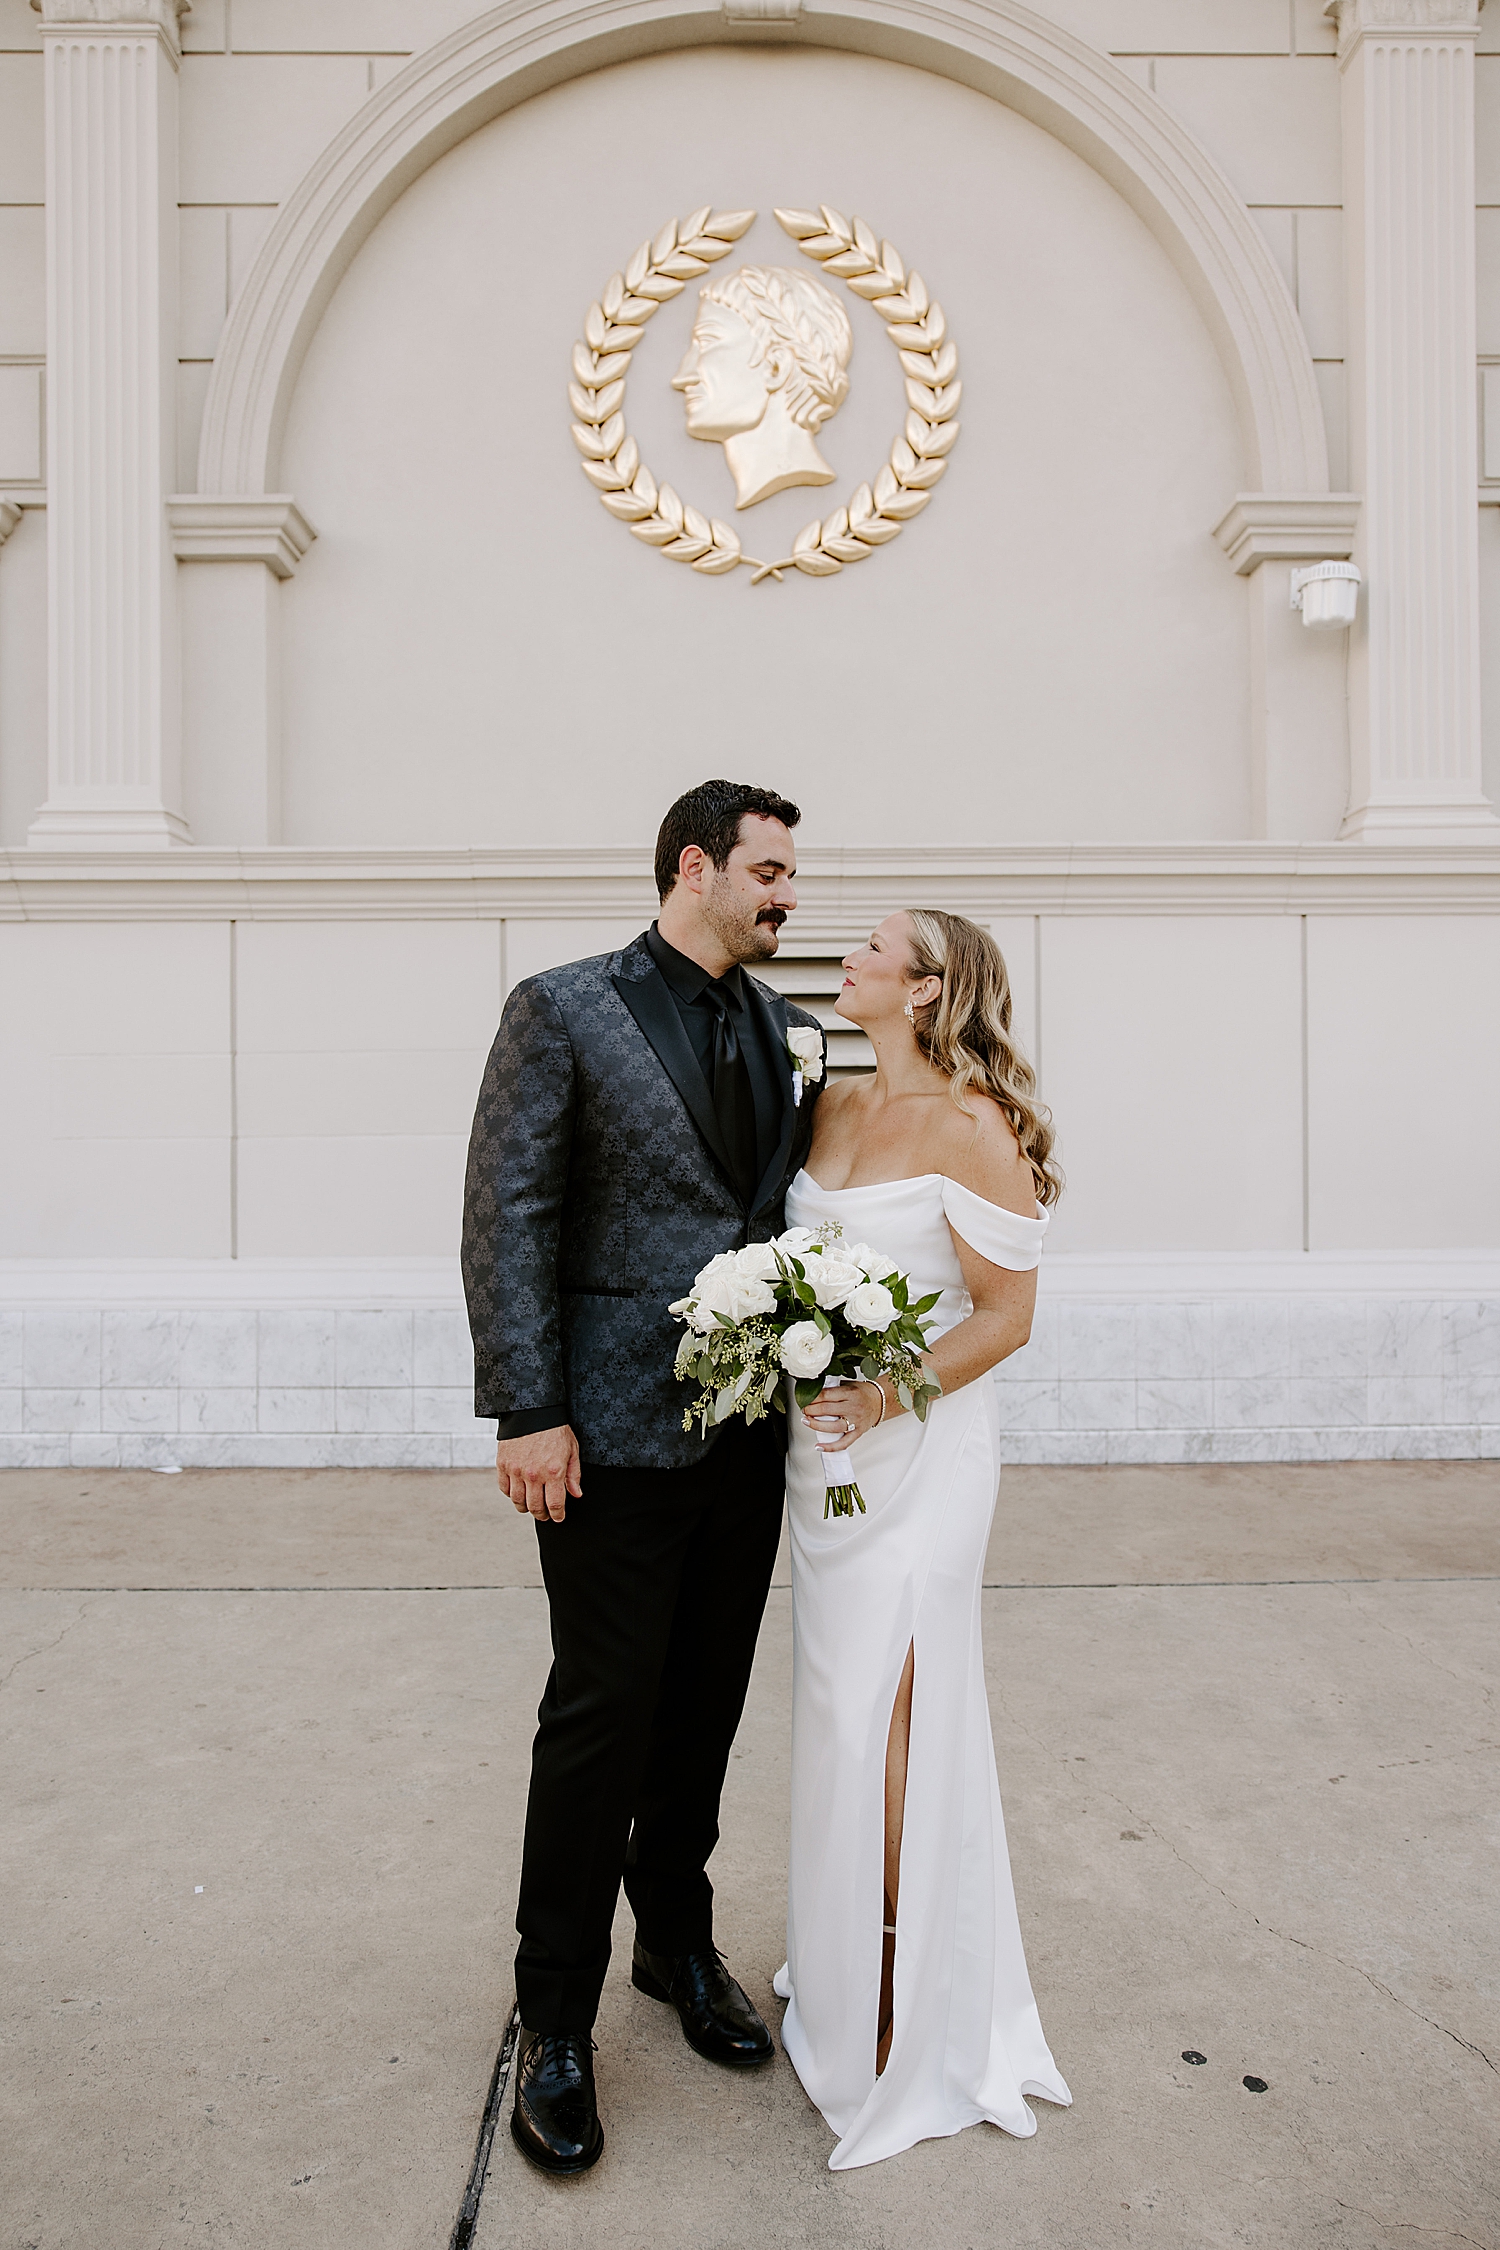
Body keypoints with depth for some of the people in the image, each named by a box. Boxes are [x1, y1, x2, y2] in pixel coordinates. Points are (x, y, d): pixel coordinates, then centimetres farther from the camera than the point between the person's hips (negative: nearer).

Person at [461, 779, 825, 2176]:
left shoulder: (776, 1025, 11)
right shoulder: (562, 1010, -7)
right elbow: (508, 1215, -10)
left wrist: (815, 1090, -1)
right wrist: (525, 1410, -14)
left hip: (747, 1430, 6)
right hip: (619, 1433, -5)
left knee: (704, 1709, 17)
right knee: (601, 1718, 3)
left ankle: (678, 1944, 39)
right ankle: (555, 2023, 24)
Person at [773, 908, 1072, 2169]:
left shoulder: (974, 1130, -14)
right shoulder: (834, 1107, 8)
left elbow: (1007, 1315, -13)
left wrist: (887, 1393, -22)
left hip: (918, 1450, -7)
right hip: (826, 1448, 7)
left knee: (885, 1717, 0)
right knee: (843, 1708, 16)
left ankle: (901, 2016, 19)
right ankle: (841, 1962, 34)